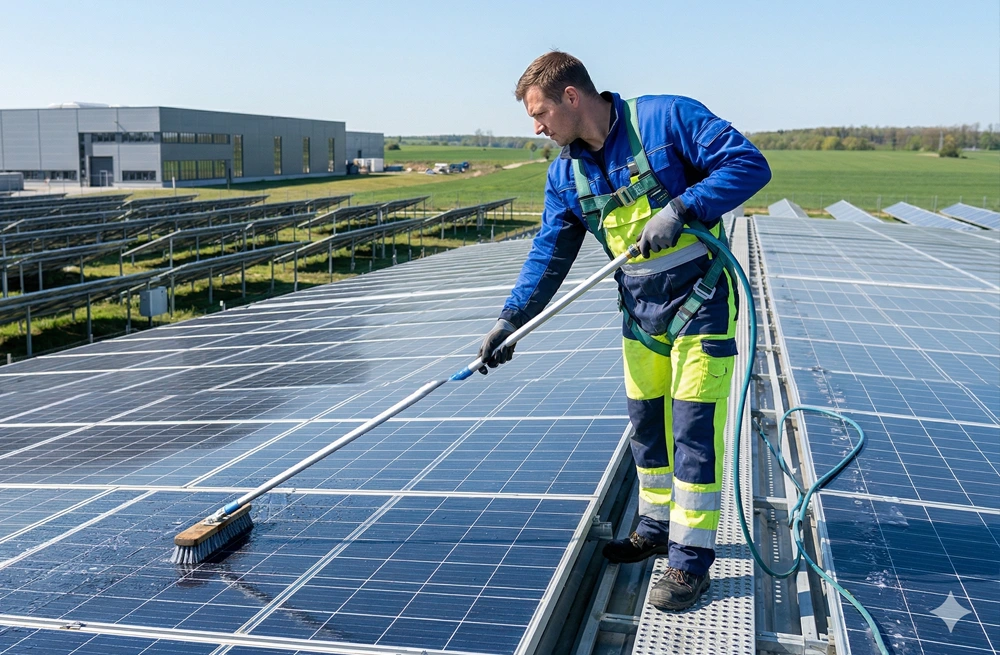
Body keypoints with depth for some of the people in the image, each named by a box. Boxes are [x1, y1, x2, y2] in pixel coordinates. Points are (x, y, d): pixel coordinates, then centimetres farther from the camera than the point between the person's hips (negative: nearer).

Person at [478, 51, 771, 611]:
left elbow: (749, 163, -18)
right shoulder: (565, 173, 4)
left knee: (694, 428, -5)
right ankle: (657, 527, 33)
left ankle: (691, 559, 6)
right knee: (647, 422, 14)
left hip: (699, 299, -6)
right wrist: (512, 319, -1)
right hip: (640, 309, 6)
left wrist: (680, 209, -27)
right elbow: (549, 256, 7)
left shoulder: (665, 118, -14)